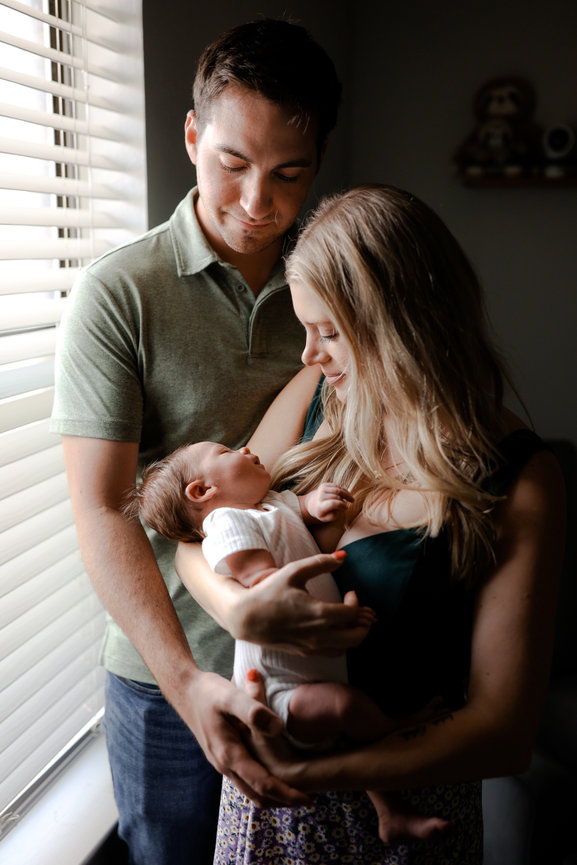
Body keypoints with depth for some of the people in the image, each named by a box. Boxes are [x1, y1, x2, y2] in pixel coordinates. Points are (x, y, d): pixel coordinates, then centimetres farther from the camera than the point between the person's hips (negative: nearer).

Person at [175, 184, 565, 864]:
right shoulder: (317, 399, -7)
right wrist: (245, 608, -24)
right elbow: (198, 536, -2)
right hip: (271, 759, 4)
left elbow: (505, 729, -21)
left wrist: (311, 772, -29)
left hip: (405, 796, -3)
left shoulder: (518, 482, -19)